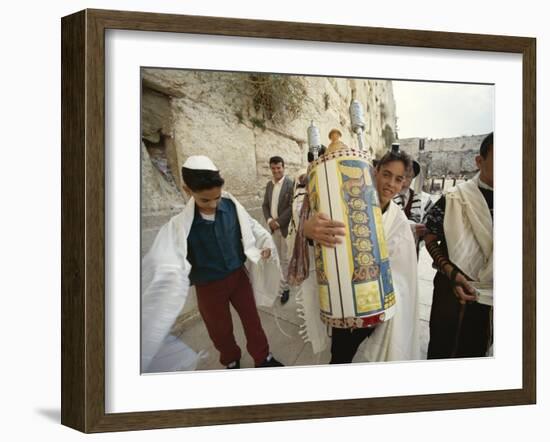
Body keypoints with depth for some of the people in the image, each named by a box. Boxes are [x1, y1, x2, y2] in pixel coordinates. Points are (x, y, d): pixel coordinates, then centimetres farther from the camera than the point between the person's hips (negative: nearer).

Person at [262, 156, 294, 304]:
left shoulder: (290, 184, -11)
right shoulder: (269, 185, 10)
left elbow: (292, 207, -15)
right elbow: (265, 205, 12)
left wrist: (279, 222, -16)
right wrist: (269, 220, -6)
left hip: (286, 227, -6)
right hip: (274, 227, 6)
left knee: (285, 258, 0)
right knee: (278, 257, 12)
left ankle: (284, 288, 7)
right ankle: (284, 284, 23)